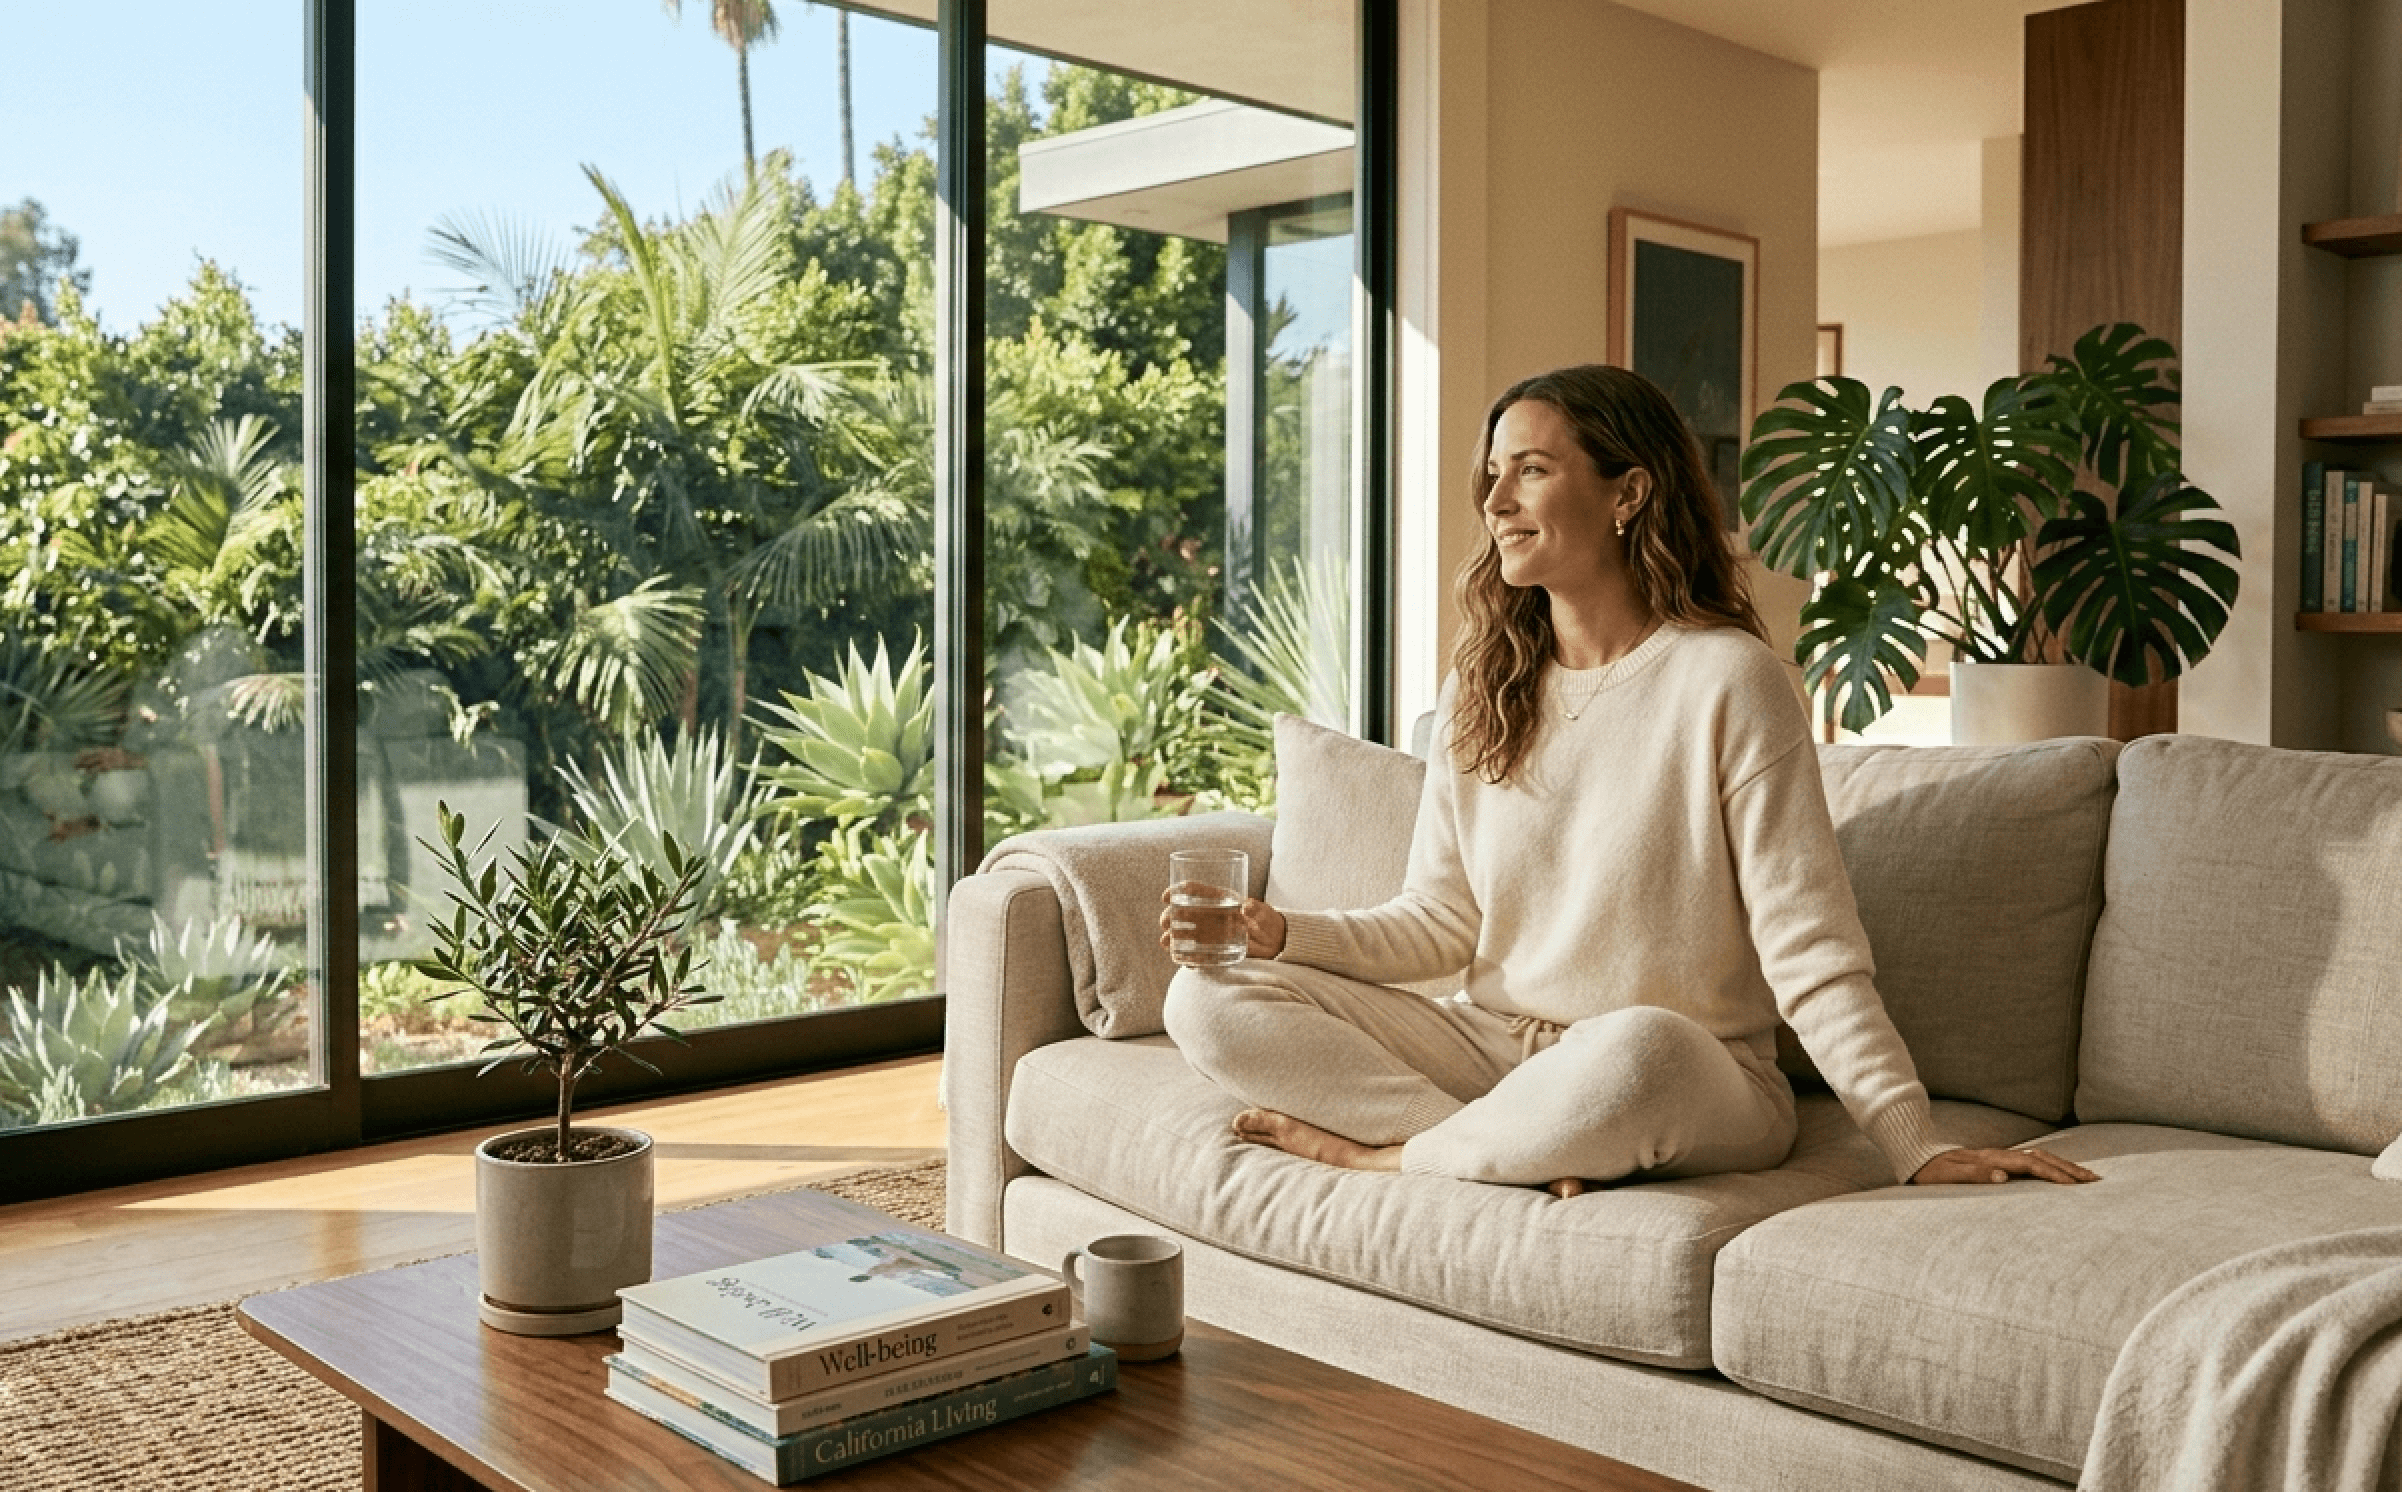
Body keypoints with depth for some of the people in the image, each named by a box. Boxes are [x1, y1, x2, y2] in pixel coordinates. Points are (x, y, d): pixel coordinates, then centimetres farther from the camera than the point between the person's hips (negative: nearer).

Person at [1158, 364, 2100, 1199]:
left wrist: (1919, 1150, -19)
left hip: (1698, 1086, -5)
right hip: (1492, 1050, 6)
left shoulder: (1724, 680, -10)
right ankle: (1531, 1155, -19)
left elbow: (1811, 954, -12)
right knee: (1211, 998, -10)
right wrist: (1284, 932, -7)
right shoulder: (1481, 690, 8)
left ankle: (1382, 1151, -13)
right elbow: (1441, 921, 9)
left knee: (1639, 1047, -42)